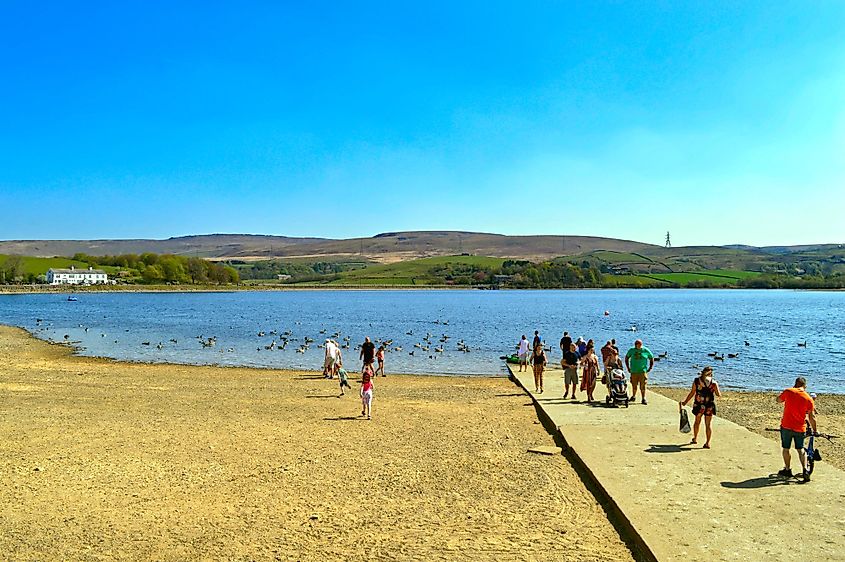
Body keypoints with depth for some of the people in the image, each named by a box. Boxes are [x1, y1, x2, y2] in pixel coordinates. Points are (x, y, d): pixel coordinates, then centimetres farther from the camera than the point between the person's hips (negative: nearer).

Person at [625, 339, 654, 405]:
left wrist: (650, 368, 7)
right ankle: (633, 396, 29)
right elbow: (626, 358, 16)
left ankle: (644, 399, 3)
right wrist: (628, 368, 11)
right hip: (634, 371, 2)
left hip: (643, 371, -1)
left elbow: (652, 358, 12)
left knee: (642, 386, -5)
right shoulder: (631, 350, 2)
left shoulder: (646, 350, -1)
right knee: (634, 385, 8)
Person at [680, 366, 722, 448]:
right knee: (708, 425, 8)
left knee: (697, 422, 21)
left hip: (698, 405, 1)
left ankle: (695, 438, 36)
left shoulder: (696, 381, -4)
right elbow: (719, 395, -4)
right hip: (709, 406, -1)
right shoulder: (714, 383, -7)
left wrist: (685, 402, 7)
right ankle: (707, 443, 5)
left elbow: (692, 393, -2)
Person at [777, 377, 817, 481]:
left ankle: (787, 470, 21)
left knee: (786, 449, 12)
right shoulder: (809, 399, -3)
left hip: (786, 426, -1)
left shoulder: (788, 392, -6)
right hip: (800, 428, 1)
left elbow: (778, 400, 12)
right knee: (801, 449, 16)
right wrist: (814, 430, 11)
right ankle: (805, 470, 3)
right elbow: (811, 417, 0)